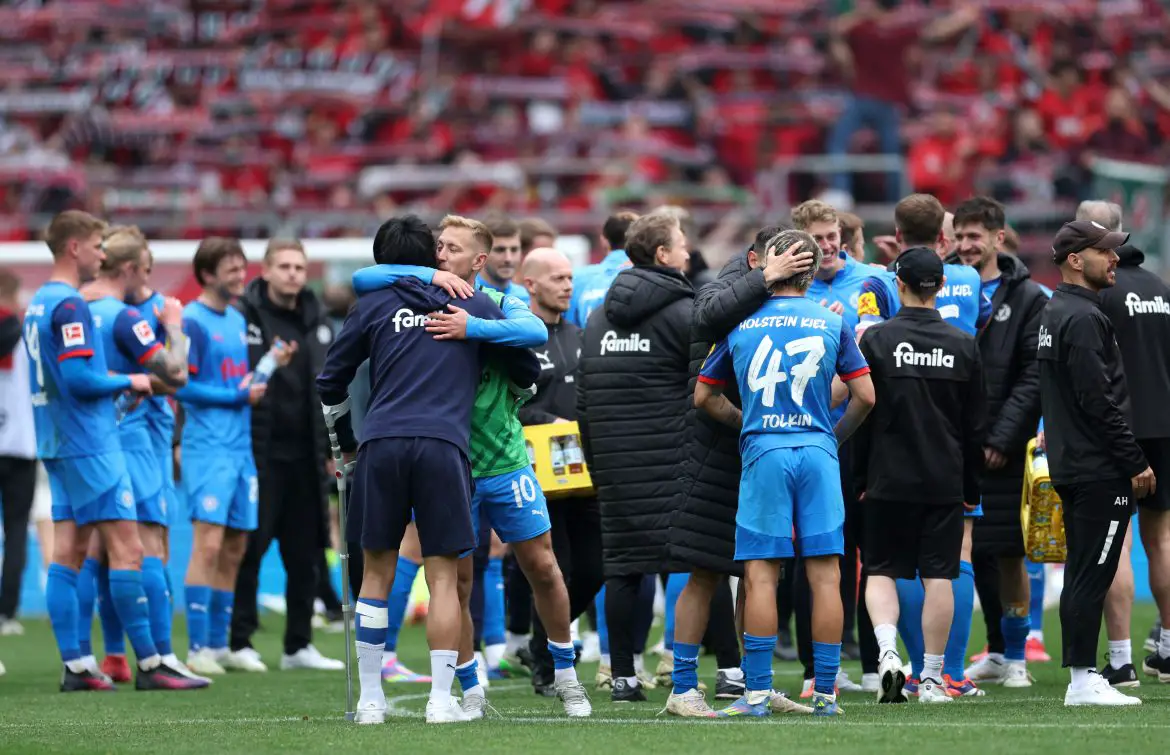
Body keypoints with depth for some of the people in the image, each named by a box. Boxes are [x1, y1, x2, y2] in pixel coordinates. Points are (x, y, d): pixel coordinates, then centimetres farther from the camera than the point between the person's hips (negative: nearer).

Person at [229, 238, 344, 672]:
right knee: (250, 548, -3)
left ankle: (299, 645, 14)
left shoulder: (316, 320, 14)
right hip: (259, 453, -6)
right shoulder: (244, 316, -6)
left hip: (305, 455, 6)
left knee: (305, 553, 8)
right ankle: (239, 641, 4)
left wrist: (334, 447, 16)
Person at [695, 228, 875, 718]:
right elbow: (866, 396, 5)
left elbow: (703, 397, 12)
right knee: (825, 575, 2)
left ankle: (757, 691, -4)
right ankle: (825, 692, 3)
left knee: (761, 575, 0)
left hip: (764, 453, 0)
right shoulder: (832, 325, 5)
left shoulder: (740, 325, 6)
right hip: (818, 452, 0)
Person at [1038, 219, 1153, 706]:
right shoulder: (1083, 318, -15)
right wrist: (1136, 463, -16)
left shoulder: (1053, 314, 17)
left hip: (1070, 466, 10)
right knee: (1092, 576, -8)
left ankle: (1081, 678, 15)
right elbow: (1099, 402, -20)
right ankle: (1084, 680, -7)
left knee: (1081, 575, 12)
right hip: (1099, 473, -10)